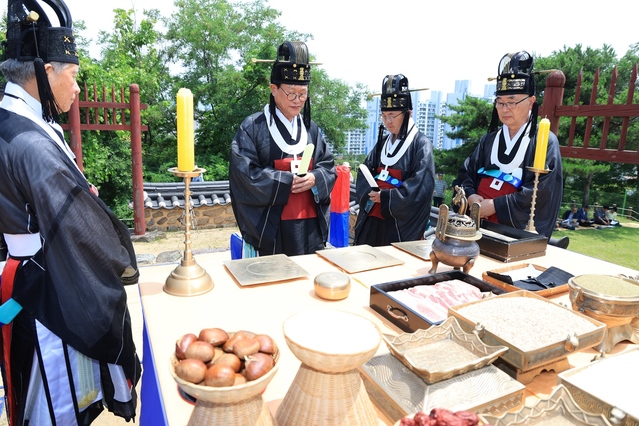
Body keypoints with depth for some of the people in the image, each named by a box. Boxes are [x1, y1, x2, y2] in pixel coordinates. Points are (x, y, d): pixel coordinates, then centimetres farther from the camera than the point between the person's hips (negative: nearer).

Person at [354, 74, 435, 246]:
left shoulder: (421, 144, -7)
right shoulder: (383, 141, 13)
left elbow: (421, 186, -16)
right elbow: (364, 172, 10)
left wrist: (386, 197, -19)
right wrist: (369, 193, -10)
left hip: (401, 224, -6)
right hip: (372, 219, 6)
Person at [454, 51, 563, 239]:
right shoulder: (489, 139, 12)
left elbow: (542, 191, -14)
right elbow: (465, 173, 10)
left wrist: (496, 206, -18)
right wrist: (470, 196, -11)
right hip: (480, 225, 5)